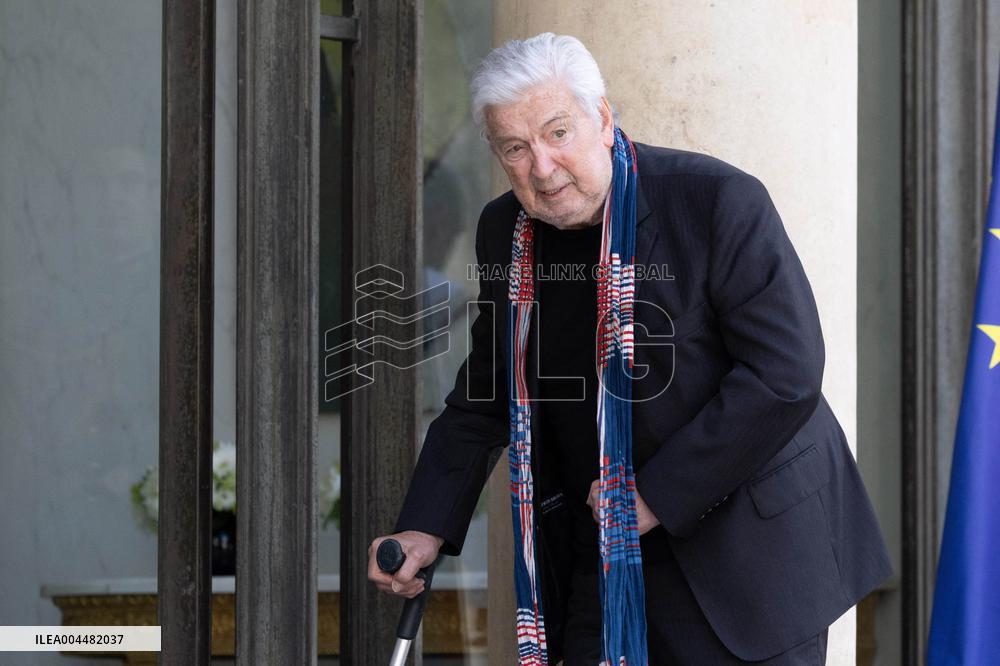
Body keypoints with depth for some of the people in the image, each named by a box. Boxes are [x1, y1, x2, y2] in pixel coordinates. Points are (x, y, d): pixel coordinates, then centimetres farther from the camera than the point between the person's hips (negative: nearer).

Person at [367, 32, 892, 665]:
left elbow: (786, 374, -20)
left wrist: (659, 494, -20)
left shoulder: (719, 200, -17)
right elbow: (486, 395, 14)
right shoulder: (507, 232, 2)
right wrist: (427, 528, 2)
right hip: (598, 559, 5)